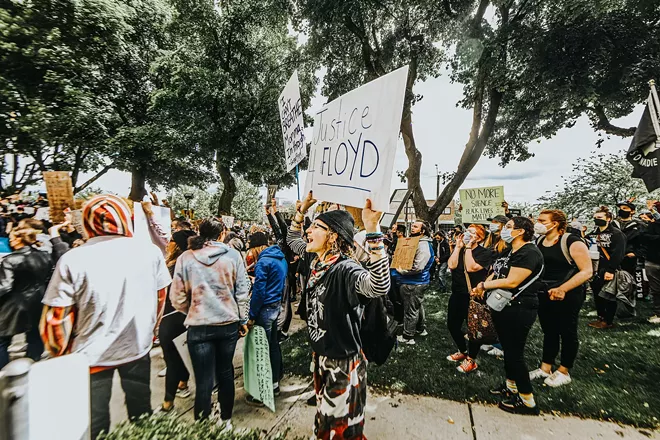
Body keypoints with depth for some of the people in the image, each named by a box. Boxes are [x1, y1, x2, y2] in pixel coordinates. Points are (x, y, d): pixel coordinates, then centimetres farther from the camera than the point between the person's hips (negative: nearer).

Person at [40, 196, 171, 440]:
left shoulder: (72, 259, -16)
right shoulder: (150, 251, -11)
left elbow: (55, 319, -12)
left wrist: (60, 355, 7)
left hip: (92, 354, -1)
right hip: (138, 347, 2)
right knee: (141, 413, 23)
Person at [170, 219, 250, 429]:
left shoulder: (185, 258, -6)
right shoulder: (233, 254, -7)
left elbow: (177, 298, -2)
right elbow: (243, 290, -5)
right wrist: (242, 319, 7)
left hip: (199, 327, -1)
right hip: (229, 324, 2)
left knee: (204, 383, 9)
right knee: (225, 374, 21)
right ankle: (226, 421, 39)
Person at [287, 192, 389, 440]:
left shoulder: (345, 269, -30)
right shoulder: (316, 261, -5)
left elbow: (379, 287, -50)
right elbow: (292, 240, 14)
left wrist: (372, 230, -56)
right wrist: (302, 209, 3)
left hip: (344, 362, -8)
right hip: (320, 356, 8)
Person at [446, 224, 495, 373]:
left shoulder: (485, 253, -11)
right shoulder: (459, 250, 5)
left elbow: (471, 267, -26)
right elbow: (451, 265, -13)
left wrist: (468, 247, -20)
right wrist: (458, 246, -11)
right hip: (457, 294, 6)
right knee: (453, 325, 16)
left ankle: (471, 359, 28)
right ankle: (463, 351, 40)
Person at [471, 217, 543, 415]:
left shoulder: (529, 253, -19)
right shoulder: (509, 252, 12)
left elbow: (512, 282, -25)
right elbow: (495, 273, 11)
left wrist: (484, 285, -14)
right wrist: (482, 287, -7)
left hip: (518, 310, -9)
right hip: (503, 307, 9)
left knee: (515, 354, 2)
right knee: (508, 349, 20)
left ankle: (527, 401, 19)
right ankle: (511, 387, 38)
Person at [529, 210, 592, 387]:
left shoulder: (572, 242, -15)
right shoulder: (538, 241, 3)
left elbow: (587, 271, -18)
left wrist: (563, 289, -26)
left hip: (567, 296, -5)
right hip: (544, 295, 6)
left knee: (567, 333, 12)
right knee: (549, 332, 17)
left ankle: (563, 372, 29)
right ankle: (545, 368, 31)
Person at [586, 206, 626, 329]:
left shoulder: (616, 234, -9)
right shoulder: (594, 233, 12)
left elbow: (618, 254, -17)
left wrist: (610, 270, -23)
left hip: (609, 272, -7)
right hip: (596, 270, 7)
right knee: (597, 295, 13)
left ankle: (608, 321, 15)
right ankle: (601, 318, 26)